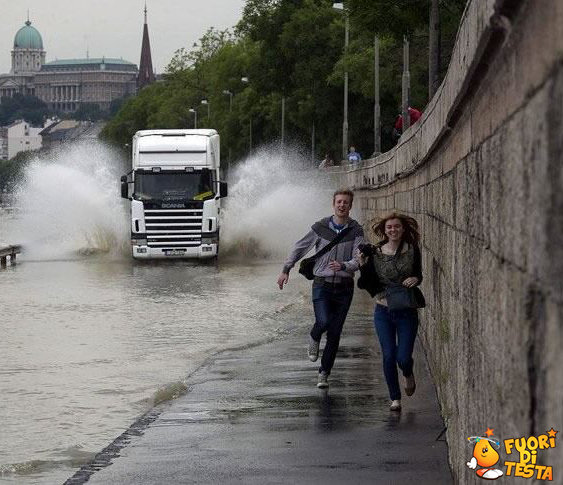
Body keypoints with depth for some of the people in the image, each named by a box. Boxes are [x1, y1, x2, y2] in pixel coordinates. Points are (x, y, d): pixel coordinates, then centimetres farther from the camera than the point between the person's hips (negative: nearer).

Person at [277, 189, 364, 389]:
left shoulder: (356, 231, -3)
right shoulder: (321, 227, -2)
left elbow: (358, 260, -10)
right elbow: (300, 248, 9)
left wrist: (343, 266, -30)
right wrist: (285, 270, 8)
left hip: (344, 287, 1)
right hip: (322, 284, -1)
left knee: (334, 333, 3)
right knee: (323, 322, -23)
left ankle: (324, 374, 15)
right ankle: (314, 339, 13)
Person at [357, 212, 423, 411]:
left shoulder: (412, 250, -3)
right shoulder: (375, 253, -3)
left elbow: (418, 274, 10)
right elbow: (367, 284, -2)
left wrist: (415, 278, -13)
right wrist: (363, 266, -18)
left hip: (407, 312, 0)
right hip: (383, 311, 1)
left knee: (403, 357, -4)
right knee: (389, 356, -1)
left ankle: (408, 374, 33)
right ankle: (395, 398, 15)